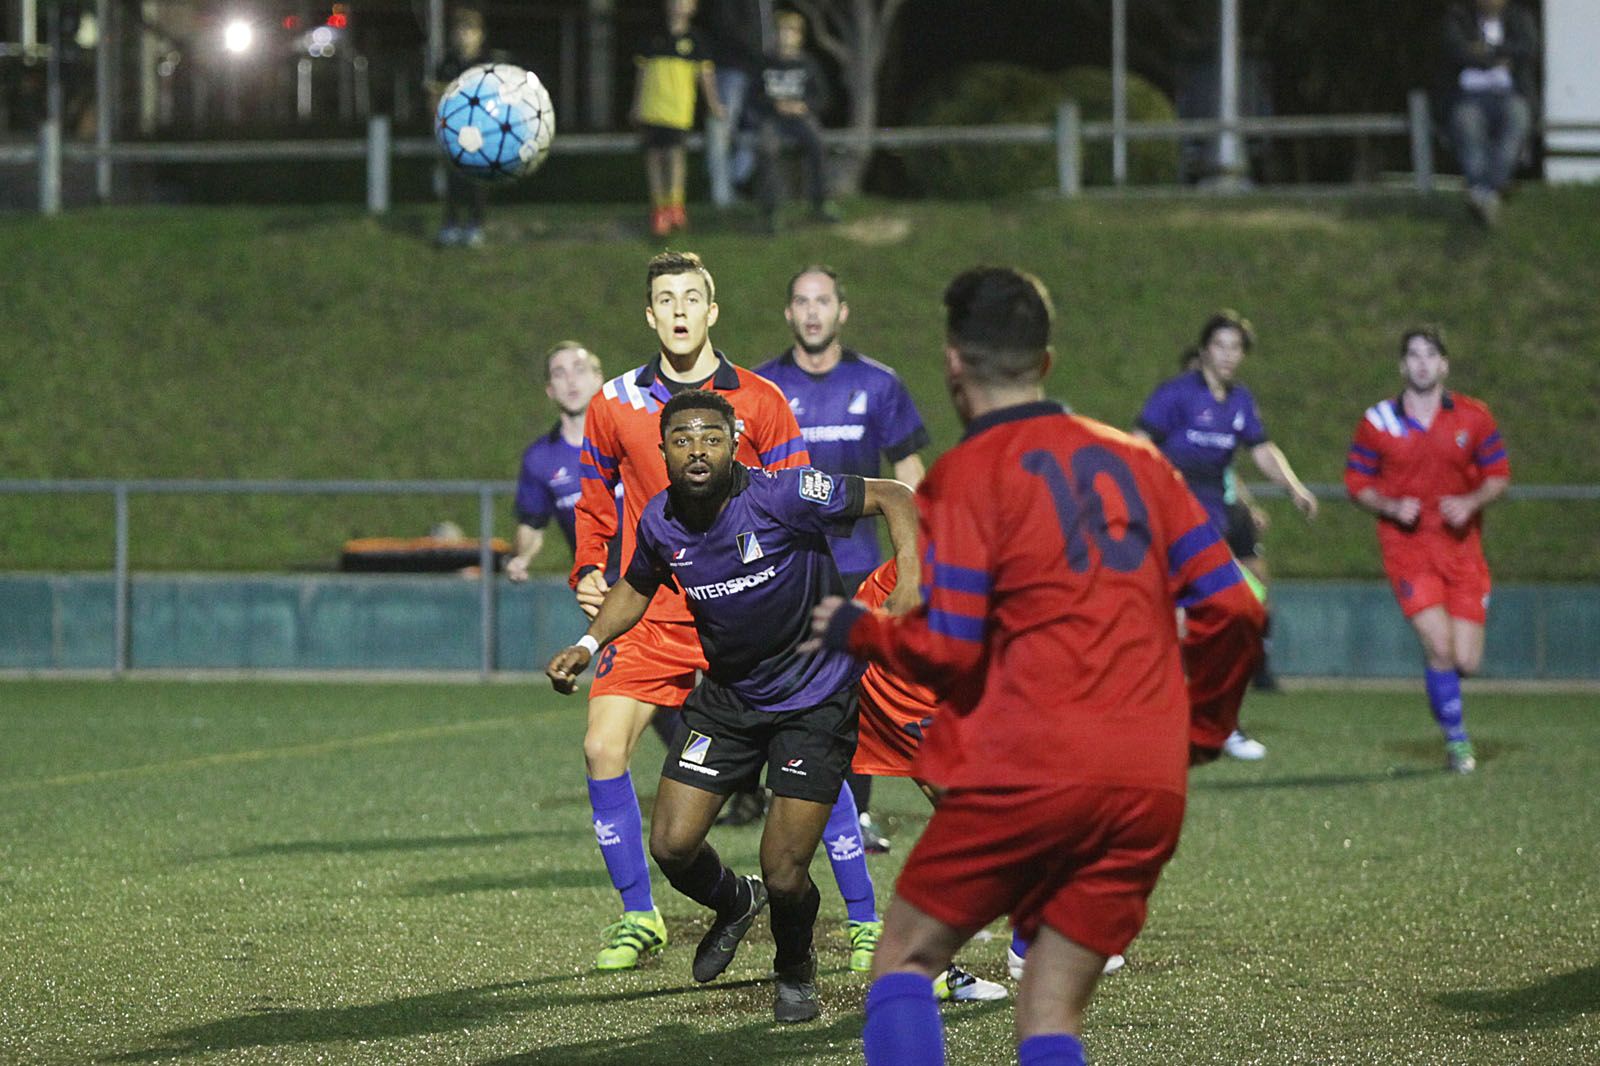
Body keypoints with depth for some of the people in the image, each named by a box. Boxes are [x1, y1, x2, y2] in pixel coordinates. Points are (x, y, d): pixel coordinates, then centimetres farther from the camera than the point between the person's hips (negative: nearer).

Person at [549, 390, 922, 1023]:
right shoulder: (660, 523, -8)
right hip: (727, 697, 5)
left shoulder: (782, 496, -24)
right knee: (672, 846, -4)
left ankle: (795, 971, 26)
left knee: (784, 875, -8)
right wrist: (589, 644, 0)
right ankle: (734, 904, 33)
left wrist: (909, 594, -27)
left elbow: (893, 499, -15)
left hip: (815, 698, -5)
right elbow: (637, 586, 16)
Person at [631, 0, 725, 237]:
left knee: (674, 152, -15)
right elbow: (643, 72, 17)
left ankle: (675, 204, -5)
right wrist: (636, 105, 18)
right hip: (651, 109, 3)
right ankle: (658, 208, 14)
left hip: (678, 109, -3)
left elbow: (705, 73, 6)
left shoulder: (693, 40, 4)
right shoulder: (655, 38, 10)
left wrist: (713, 102, -2)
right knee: (654, 155, 4)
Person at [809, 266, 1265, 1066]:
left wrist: (853, 630, 12)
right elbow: (1232, 610, 12)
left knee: (906, 959, 9)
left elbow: (945, 647, -6)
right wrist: (1199, 728, 25)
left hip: (1029, 771, -5)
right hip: (1150, 789, 5)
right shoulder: (1135, 460, 15)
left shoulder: (965, 477, -1)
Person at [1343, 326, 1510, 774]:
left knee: (1465, 662, -4)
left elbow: (1499, 475, 8)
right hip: (1407, 547, -2)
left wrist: (1471, 503, -12)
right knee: (1440, 648, -17)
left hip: (1461, 546, 2)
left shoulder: (1474, 417, 2)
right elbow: (1357, 483, 6)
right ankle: (1456, 740, 1)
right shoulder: (1378, 422, 0)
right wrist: (1391, 507, -13)